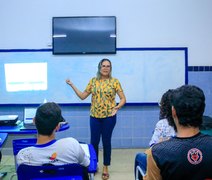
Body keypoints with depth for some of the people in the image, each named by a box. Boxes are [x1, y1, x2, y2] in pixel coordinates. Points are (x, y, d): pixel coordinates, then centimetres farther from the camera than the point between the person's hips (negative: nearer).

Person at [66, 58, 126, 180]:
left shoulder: (115, 81, -3)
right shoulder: (93, 81, 4)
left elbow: (123, 99, -3)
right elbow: (83, 96, 6)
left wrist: (117, 107, -20)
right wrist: (72, 85, 0)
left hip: (109, 117, -2)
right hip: (95, 116, 2)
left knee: (106, 142, 6)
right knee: (94, 142, 7)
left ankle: (105, 168, 20)